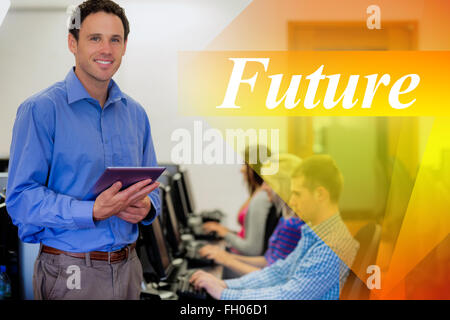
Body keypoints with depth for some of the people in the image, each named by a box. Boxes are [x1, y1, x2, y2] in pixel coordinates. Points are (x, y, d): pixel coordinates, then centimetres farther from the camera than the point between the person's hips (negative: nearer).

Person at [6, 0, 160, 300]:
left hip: (127, 268, 6)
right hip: (70, 273, -5)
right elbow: (21, 198, -16)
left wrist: (146, 206, -8)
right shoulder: (40, 109, -10)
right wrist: (93, 211, -26)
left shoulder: (135, 113, 9)